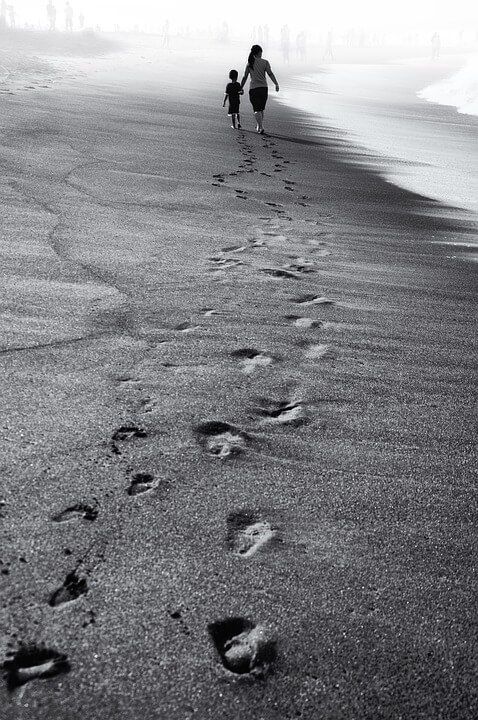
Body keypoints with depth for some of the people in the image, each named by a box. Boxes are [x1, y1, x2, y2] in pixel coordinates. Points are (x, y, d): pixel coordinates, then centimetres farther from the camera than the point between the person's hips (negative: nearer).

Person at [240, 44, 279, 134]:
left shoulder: (249, 64, 4)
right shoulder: (265, 62, 0)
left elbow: (245, 77, 4)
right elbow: (270, 74, -9)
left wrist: (241, 88, 13)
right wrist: (276, 84, -10)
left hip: (253, 88, -1)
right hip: (263, 88, 1)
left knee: (257, 110, -1)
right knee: (261, 109, 16)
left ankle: (261, 127, -16)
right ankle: (259, 127, 24)